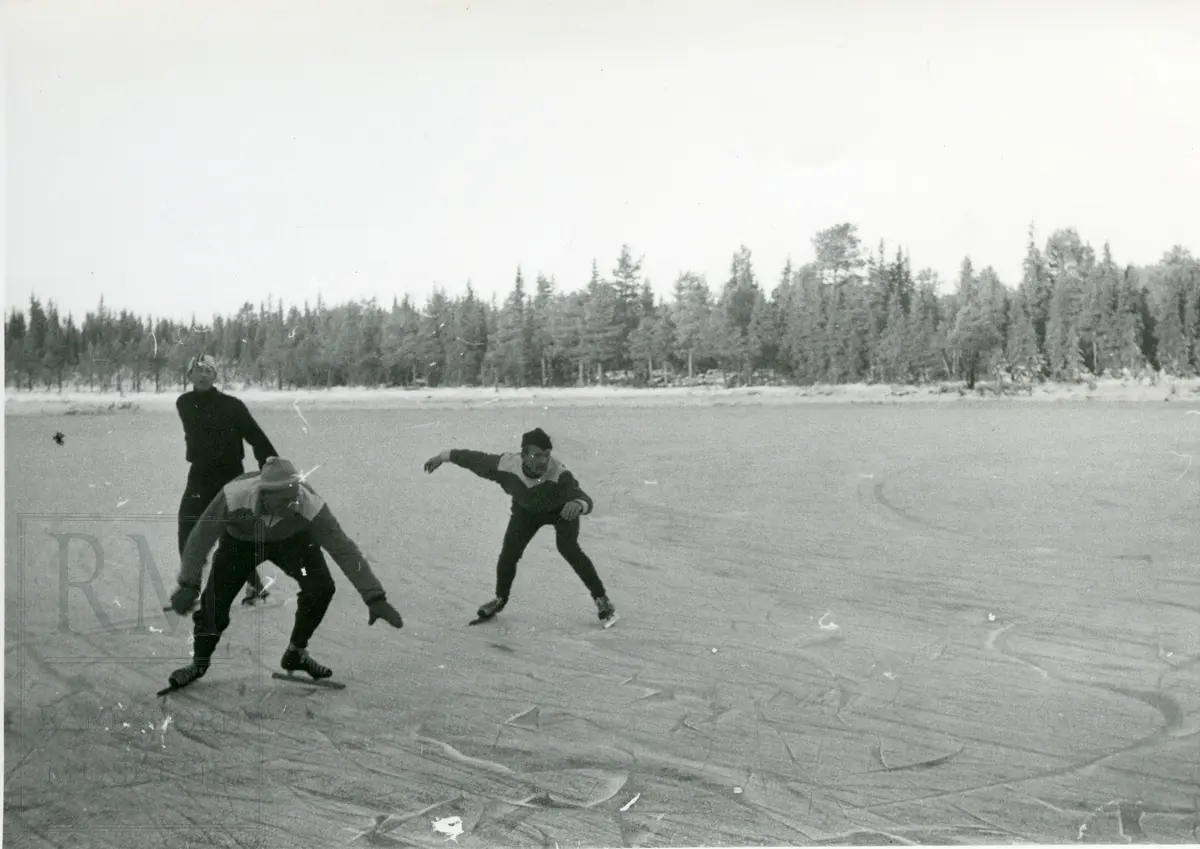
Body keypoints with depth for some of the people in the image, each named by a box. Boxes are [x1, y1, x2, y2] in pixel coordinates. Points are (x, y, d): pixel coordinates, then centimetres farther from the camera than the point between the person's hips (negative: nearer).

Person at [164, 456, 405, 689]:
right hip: (240, 540, 0)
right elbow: (201, 537, -26)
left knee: (320, 587, -17)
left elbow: (344, 550, -35)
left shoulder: (309, 505, -40)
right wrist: (188, 585, -28)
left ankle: (296, 654, 8)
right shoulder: (234, 496, -41)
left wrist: (375, 598, -35)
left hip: (291, 539, 1)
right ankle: (199, 662, 20)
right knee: (215, 599, -10)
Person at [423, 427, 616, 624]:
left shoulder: (559, 475, -43)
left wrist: (578, 504, -76)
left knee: (568, 548, -22)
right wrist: (443, 456, -5)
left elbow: (585, 500, -52)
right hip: (526, 509, 3)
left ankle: (601, 598, -7)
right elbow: (475, 459, -18)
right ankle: (500, 599, 23)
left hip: (562, 509, -3)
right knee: (509, 552, -4)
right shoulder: (506, 465, -35)